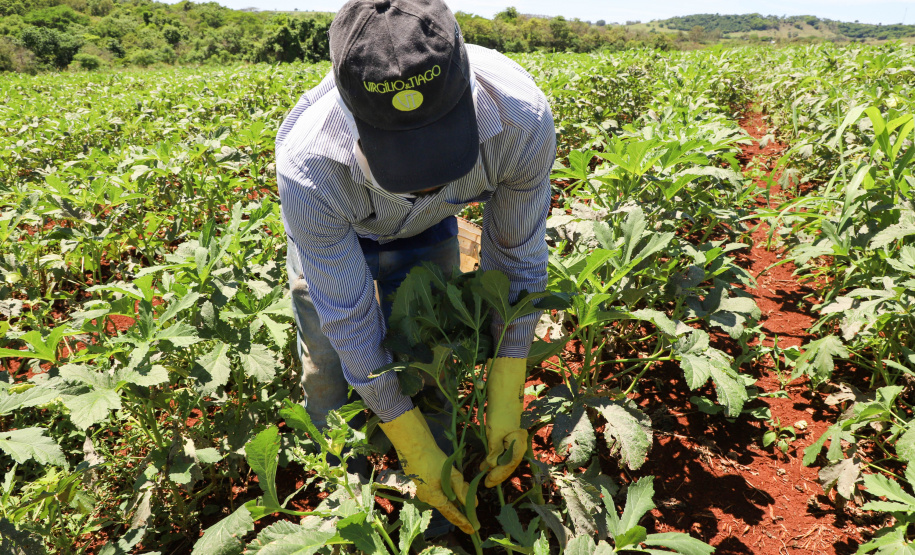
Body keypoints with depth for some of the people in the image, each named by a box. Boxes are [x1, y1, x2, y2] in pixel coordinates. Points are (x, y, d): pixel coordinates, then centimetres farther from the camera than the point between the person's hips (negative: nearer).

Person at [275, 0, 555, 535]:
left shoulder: (523, 117, -39)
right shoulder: (310, 171, -44)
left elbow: (516, 259, -22)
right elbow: (349, 319, -30)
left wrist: (506, 404, -22)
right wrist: (418, 453, -24)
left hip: (427, 228, 2)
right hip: (334, 228, -1)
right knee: (332, 376, 7)